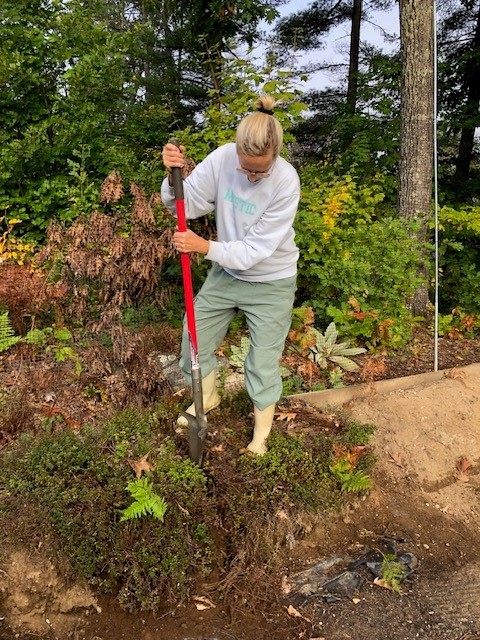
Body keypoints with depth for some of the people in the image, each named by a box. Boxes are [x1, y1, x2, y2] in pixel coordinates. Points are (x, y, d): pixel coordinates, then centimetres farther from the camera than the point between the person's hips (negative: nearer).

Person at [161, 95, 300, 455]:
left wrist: (206, 247, -35)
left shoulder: (286, 182, -25)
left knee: (264, 362, 4)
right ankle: (208, 398, 44)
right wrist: (174, 175, -29)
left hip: (270, 283, -4)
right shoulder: (222, 159, -16)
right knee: (194, 338, 13)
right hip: (226, 272, 4)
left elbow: (256, 249, -25)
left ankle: (262, 430, 32)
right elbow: (185, 206, -10)